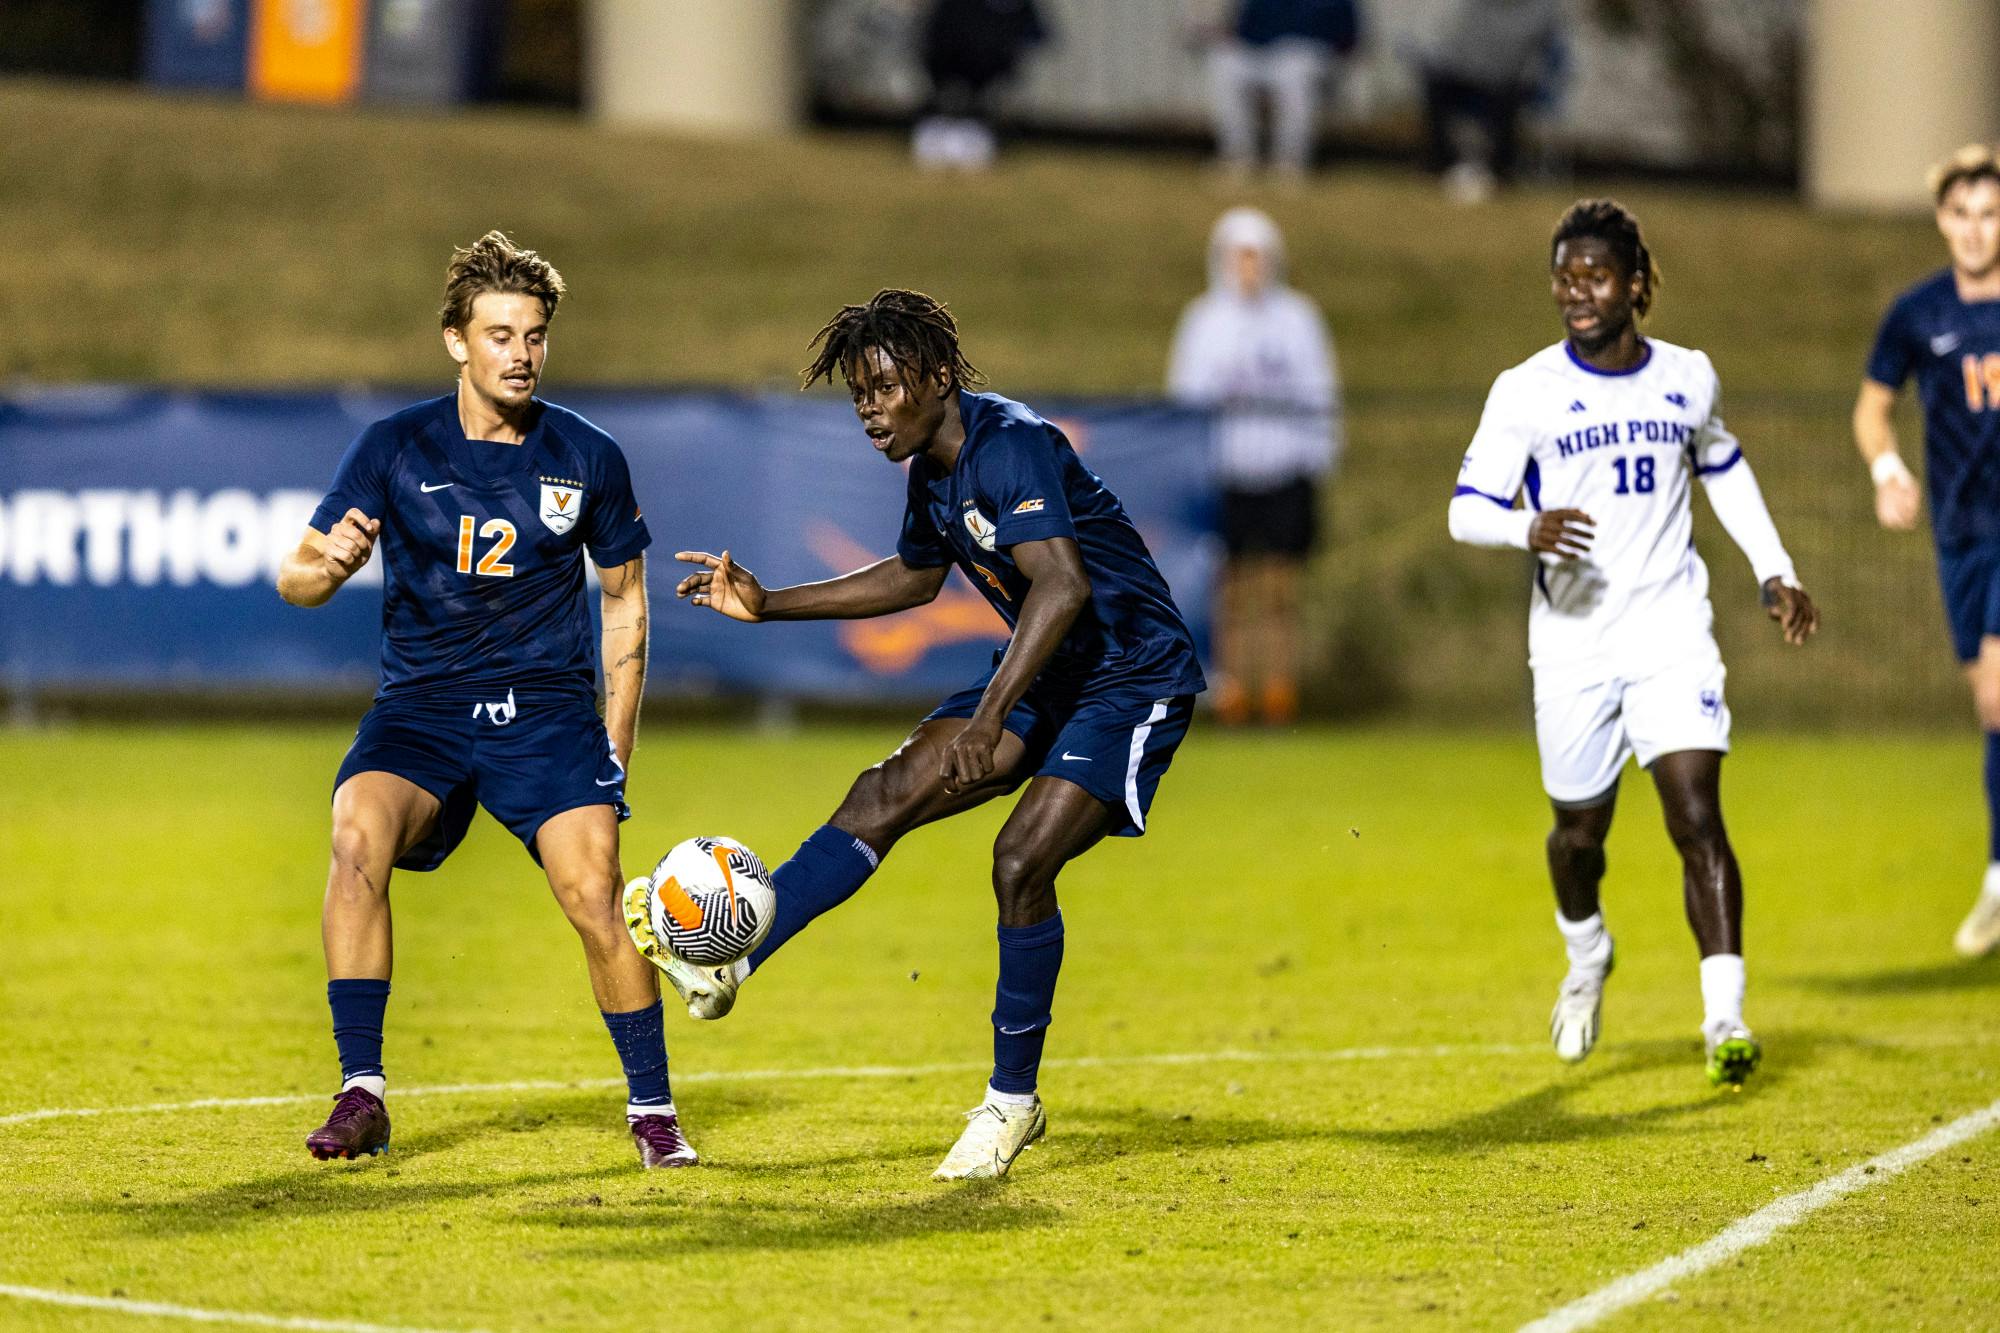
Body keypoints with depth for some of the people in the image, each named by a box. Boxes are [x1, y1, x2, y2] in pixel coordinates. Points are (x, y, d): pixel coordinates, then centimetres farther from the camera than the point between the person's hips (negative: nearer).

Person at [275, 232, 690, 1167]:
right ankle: (361, 1096, -22)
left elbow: (624, 597, 14)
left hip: (549, 706, 0)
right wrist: (323, 567, -30)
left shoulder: (587, 458, 2)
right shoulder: (395, 449, -2)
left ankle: (652, 1107, 3)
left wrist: (616, 740, 7)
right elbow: (294, 578, -4)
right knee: (359, 838, -29)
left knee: (594, 895, -19)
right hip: (421, 704, 0)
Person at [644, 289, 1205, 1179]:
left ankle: (1012, 1101, -4)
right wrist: (767, 604, 18)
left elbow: (1063, 586, -36)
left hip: (1132, 678, -9)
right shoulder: (931, 469, 5)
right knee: (884, 795, -6)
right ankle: (726, 966, -9)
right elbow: (915, 577, 25)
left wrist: (991, 713, -43)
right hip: (1045, 675, 9)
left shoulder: (1010, 445, -24)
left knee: (1022, 859, -20)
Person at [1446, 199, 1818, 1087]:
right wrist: (1529, 530, -29)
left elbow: (1724, 470, 23)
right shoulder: (1526, 391, -4)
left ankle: (1724, 1016, -18)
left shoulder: (1688, 378, 4)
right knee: (1580, 829, 12)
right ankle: (1586, 958, 45)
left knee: (1697, 816, -15)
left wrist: (1773, 572, 16)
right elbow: (1467, 508, -7)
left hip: (1672, 638, 0)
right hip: (1573, 647, 0)